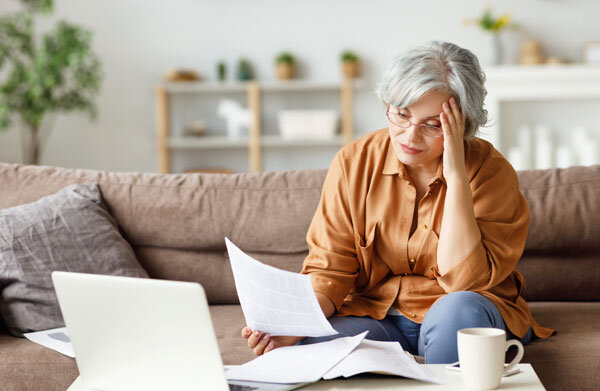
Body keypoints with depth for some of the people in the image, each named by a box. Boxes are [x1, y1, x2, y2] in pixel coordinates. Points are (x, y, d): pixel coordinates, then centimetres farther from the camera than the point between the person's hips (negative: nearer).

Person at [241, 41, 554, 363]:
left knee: (460, 310, -36)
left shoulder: (491, 171, -12)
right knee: (306, 349, -31)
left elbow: (466, 280, -22)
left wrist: (456, 176, -26)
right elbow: (329, 268, -5)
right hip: (373, 314, 0)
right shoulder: (354, 163, -6)